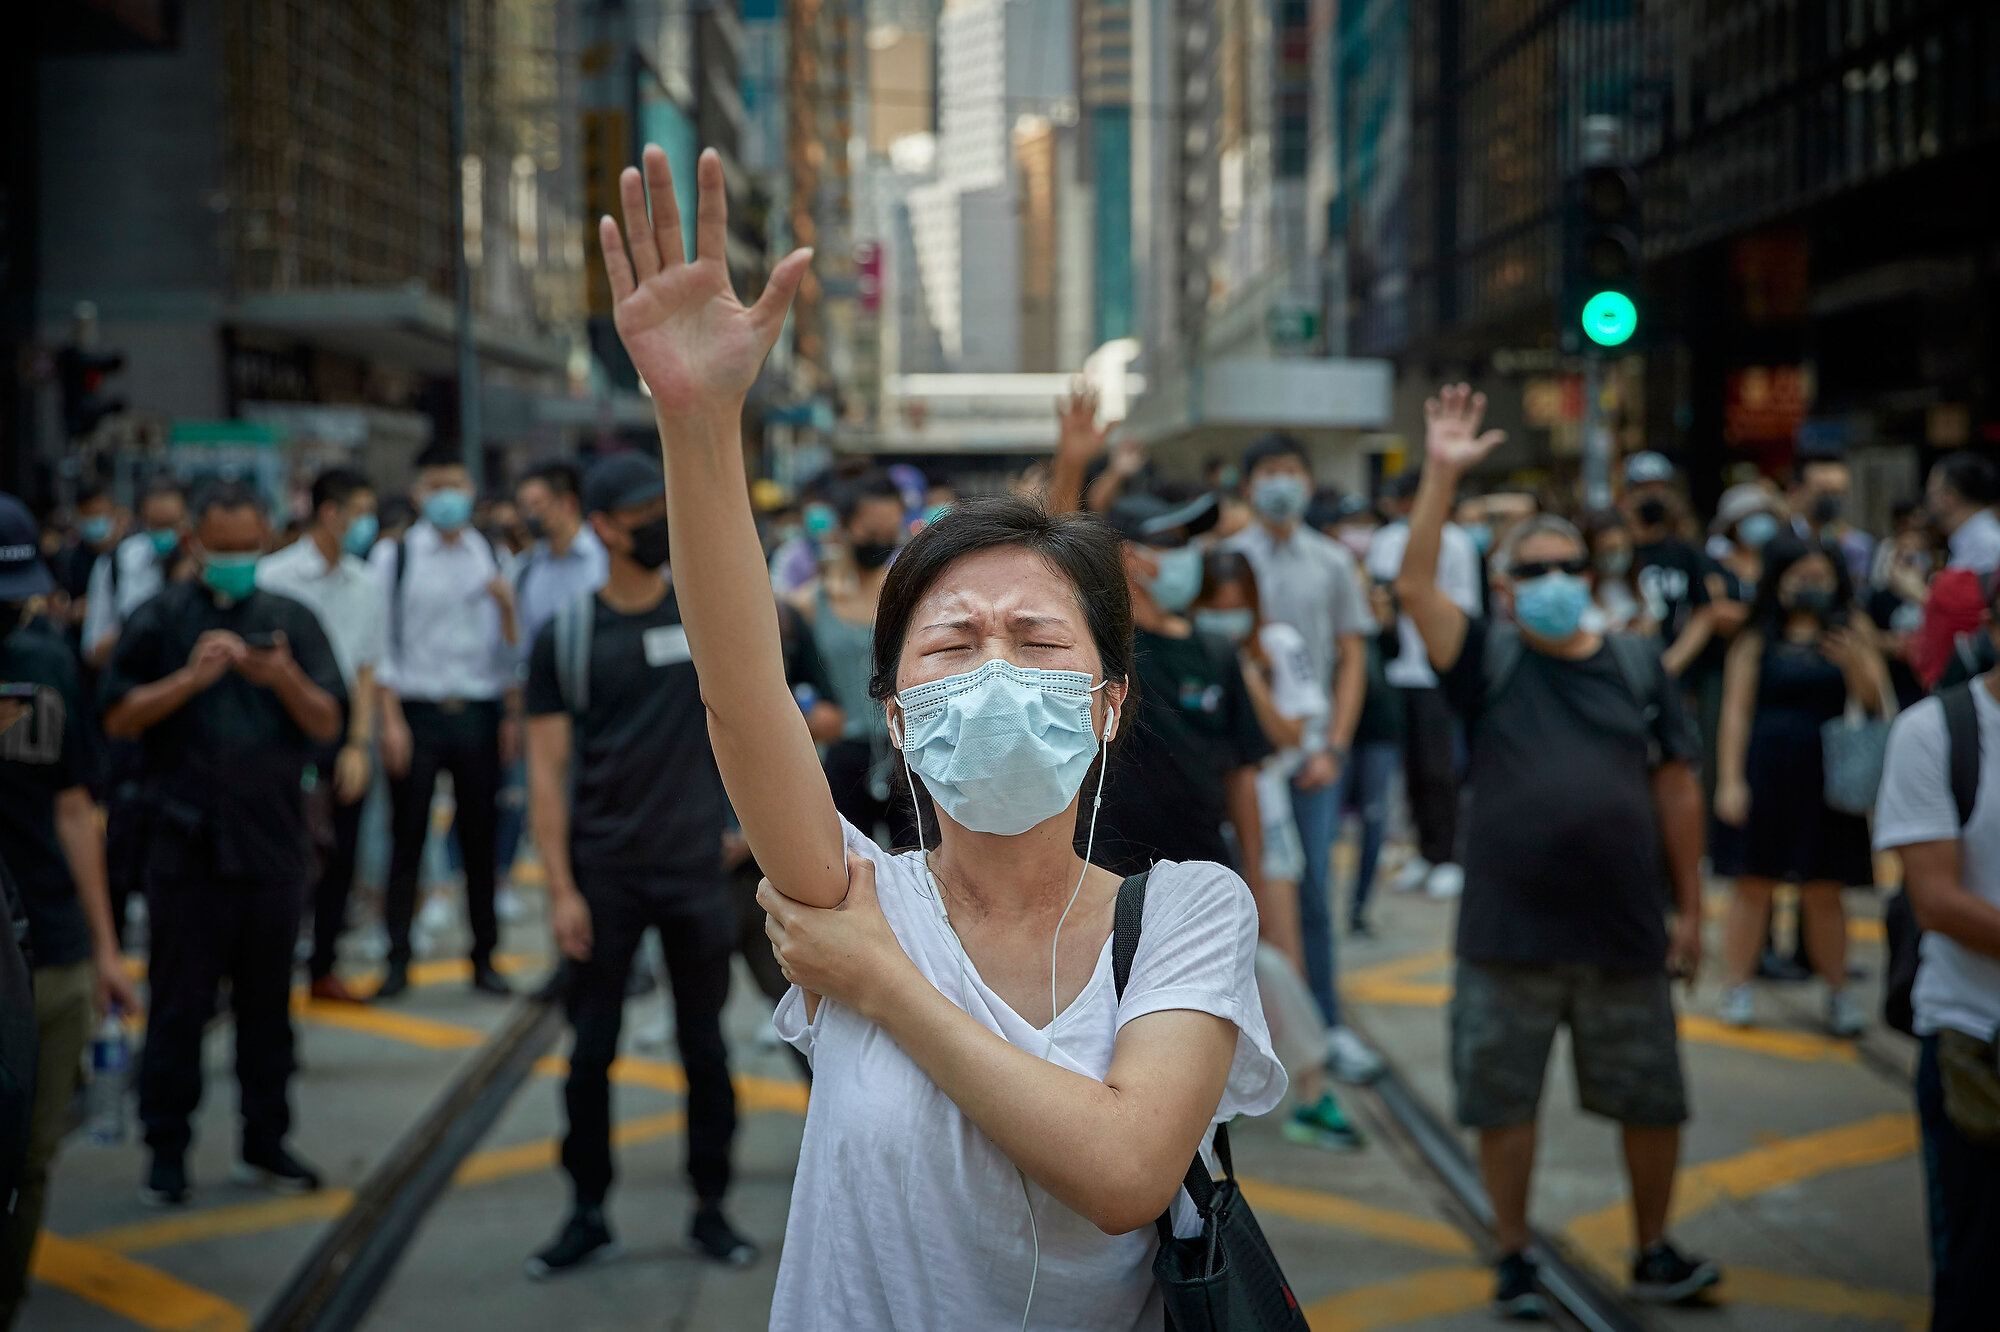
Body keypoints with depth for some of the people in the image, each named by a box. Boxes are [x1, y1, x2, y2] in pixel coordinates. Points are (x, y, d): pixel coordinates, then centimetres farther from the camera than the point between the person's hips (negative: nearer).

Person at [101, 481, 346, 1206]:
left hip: (274, 840, 2)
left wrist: (285, 678, -17)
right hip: (187, 841, -2)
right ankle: (166, 1148, 11)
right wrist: (193, 677, -17)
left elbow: (327, 723, 3)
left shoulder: (291, 620, 7)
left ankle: (266, 1139, 20)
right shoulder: (160, 619, 1)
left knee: (267, 999, 10)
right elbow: (119, 718, -5)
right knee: (180, 1003, 2)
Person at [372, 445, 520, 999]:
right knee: (406, 840, 0)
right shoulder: (393, 555, 3)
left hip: (478, 713, 2)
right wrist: (391, 720, -8)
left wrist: (514, 713, 0)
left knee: (481, 840, 5)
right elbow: (382, 639, -1)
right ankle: (397, 960, 7)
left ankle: (484, 958, 14)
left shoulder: (491, 557, 11)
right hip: (417, 711, -2)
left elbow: (509, 643, 12)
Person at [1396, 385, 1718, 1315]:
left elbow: (1676, 787, 6)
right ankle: (1514, 1261, 24)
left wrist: (1690, 909, 4)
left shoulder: (1638, 665, 5)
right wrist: (1442, 474, -21)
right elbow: (1414, 587, -15)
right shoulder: (1490, 663, 0)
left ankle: (1654, 1255, 30)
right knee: (1502, 1103, 8)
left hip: (1625, 935, 1)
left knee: (1652, 1103, 11)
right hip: (1508, 938, -1)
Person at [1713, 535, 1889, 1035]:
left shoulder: (1850, 632, 5)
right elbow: (1736, 713, 0)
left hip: (1826, 776, 1)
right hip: (1765, 770, -1)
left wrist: (1856, 665, -18)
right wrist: (1730, 780, -6)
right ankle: (1739, 987, 15)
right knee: (1754, 883, 4)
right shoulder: (1757, 639, 1)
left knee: (1824, 892, 5)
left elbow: (1876, 706, 1)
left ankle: (1838, 993, 18)